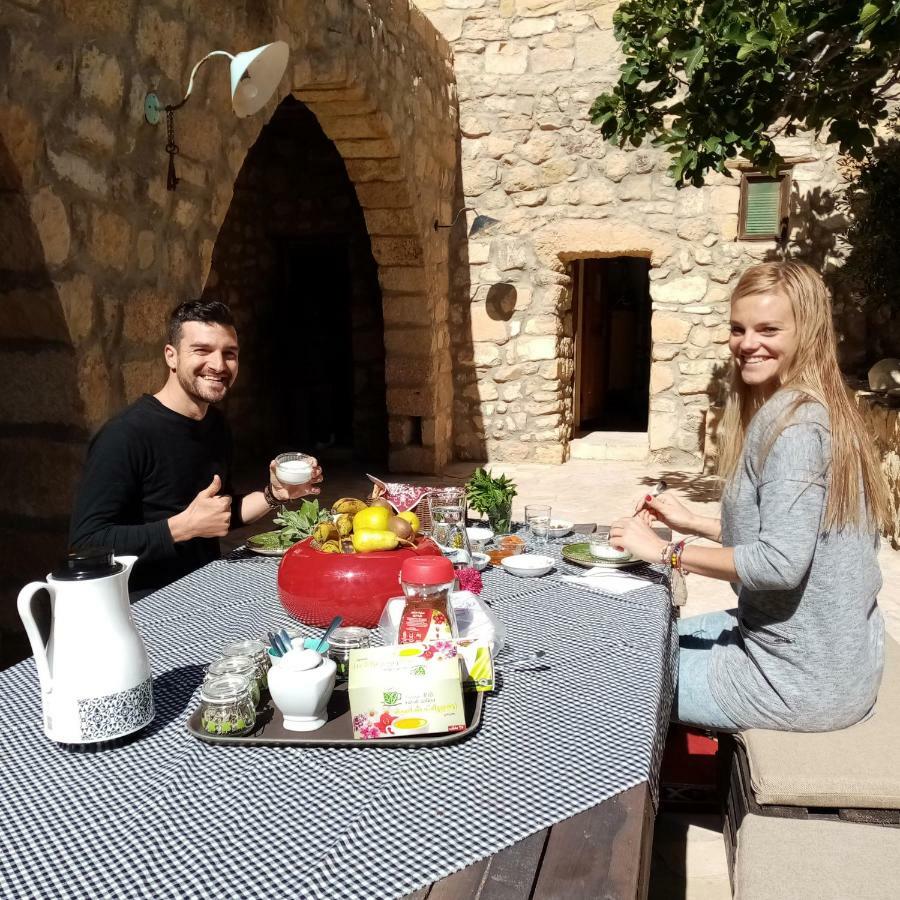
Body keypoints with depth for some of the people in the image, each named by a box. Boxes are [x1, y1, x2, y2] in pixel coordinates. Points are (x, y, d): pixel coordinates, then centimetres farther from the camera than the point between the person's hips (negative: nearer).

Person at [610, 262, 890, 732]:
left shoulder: (791, 421, -22)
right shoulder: (819, 408, 7)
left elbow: (780, 562, -29)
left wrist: (666, 551, -19)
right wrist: (692, 522, 8)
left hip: (802, 683, -9)